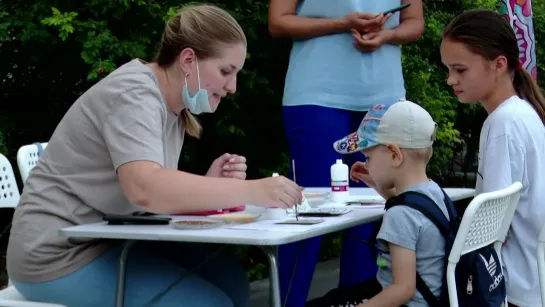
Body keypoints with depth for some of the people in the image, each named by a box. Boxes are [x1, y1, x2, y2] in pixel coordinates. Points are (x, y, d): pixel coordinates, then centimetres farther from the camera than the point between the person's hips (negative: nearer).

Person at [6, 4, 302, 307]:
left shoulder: (174, 109, 7)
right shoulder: (134, 93, -20)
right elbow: (145, 190, -37)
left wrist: (209, 184, -15)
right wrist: (253, 191, -37)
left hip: (109, 240, 9)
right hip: (61, 255, -9)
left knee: (230, 279, 0)